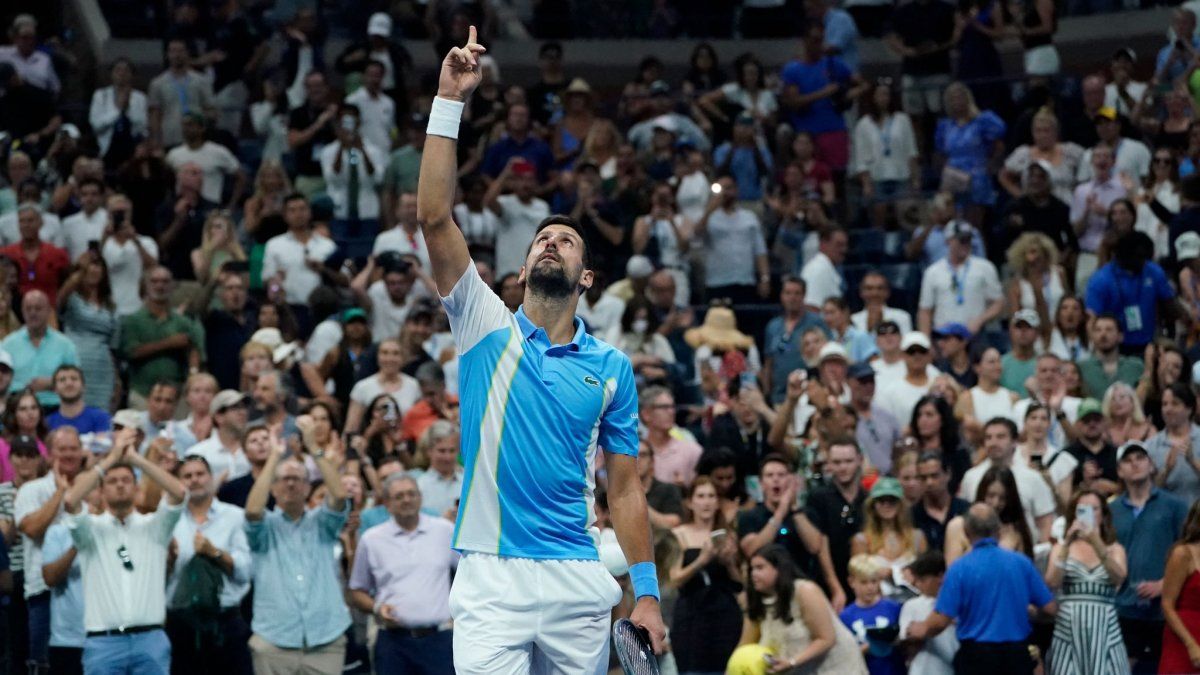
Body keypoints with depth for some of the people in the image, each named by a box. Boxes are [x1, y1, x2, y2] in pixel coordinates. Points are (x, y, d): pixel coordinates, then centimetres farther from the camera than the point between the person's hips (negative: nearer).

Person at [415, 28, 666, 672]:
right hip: (490, 576, -2)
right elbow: (434, 217, -4)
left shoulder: (611, 367, 10)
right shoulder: (487, 329, 6)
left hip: (578, 578, 2)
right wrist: (450, 100, -8)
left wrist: (646, 592, 5)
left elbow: (624, 486, 12)